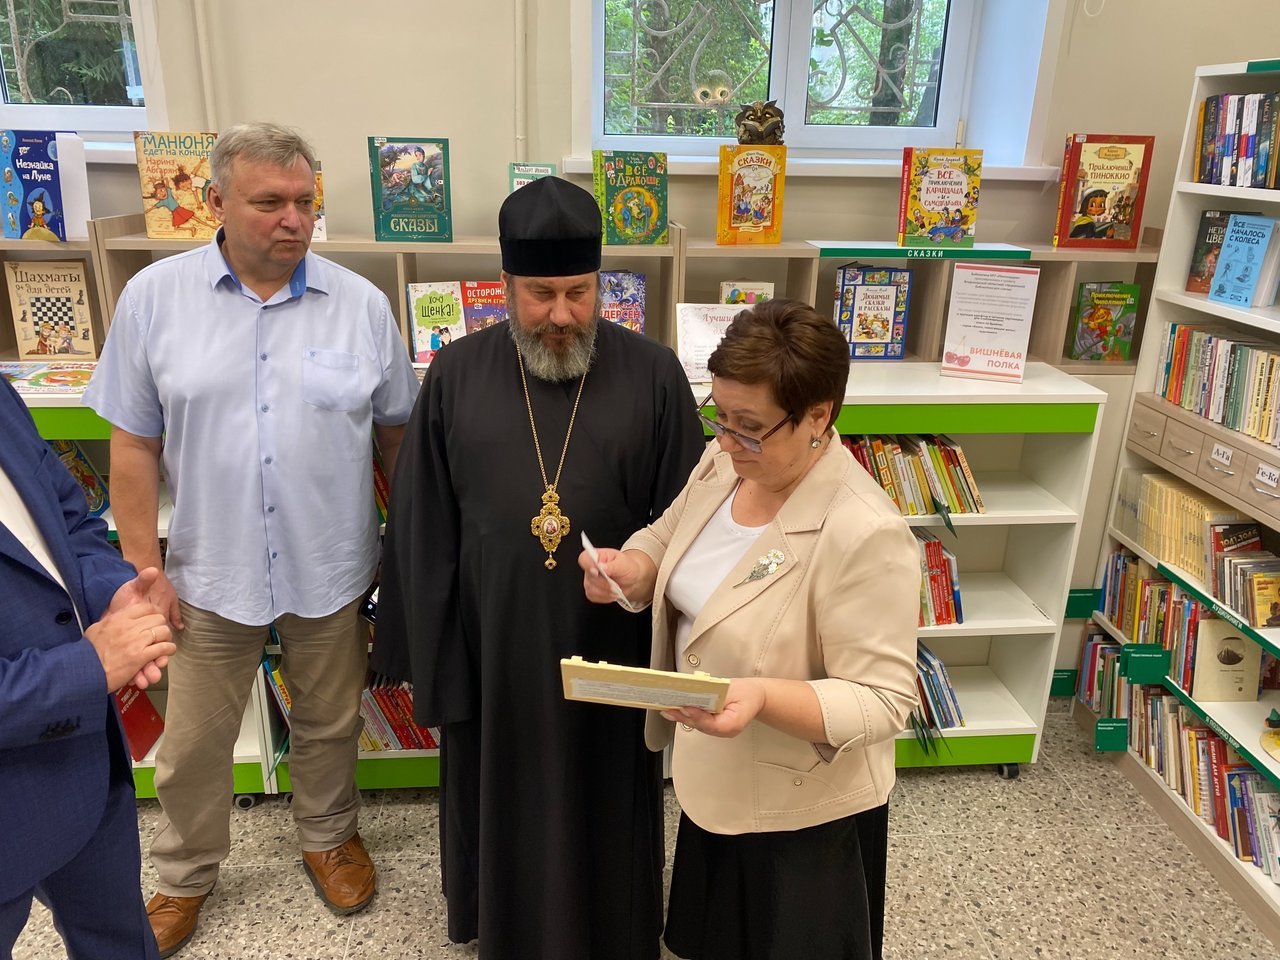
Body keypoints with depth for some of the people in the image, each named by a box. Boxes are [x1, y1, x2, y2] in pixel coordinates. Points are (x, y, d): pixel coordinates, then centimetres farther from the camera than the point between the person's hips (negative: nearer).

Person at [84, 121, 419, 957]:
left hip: (331, 573, 0)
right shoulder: (154, 297, -5)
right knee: (193, 741, 16)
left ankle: (329, 837, 47)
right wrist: (143, 566, -2)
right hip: (210, 573, 0)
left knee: (330, 724, 20)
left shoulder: (361, 304, -5)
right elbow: (134, 444, -1)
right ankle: (185, 876, 42)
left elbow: (399, 434, 2)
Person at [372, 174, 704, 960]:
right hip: (492, 644, 1)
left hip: (611, 646, -1)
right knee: (501, 804, 21)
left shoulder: (654, 376, -7)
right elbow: (421, 530, 0)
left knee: (605, 808, 18)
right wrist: (427, 652, 0)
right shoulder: (456, 377, -4)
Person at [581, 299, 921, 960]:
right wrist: (631, 568, -14)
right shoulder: (721, 465, -8)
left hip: (802, 815, -6)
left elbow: (882, 699, -25)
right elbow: (668, 538, 8)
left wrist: (764, 697, -40)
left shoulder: (864, 534, -30)